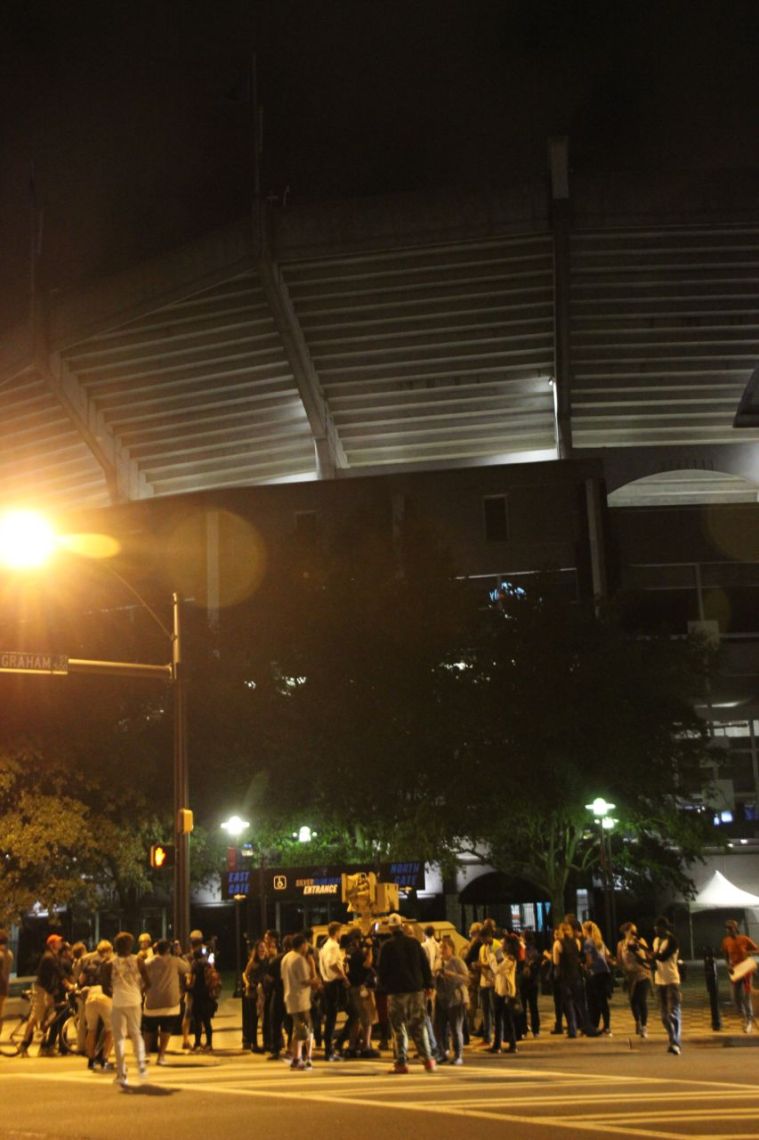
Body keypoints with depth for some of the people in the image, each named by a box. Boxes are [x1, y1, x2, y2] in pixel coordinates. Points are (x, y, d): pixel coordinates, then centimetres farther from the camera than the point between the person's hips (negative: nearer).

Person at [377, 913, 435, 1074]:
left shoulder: (387, 946, -7)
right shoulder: (414, 943, 5)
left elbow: (381, 969, -5)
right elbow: (425, 964, 7)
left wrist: (385, 985, 11)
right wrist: (428, 985, 12)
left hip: (396, 990, -3)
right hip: (416, 988, 4)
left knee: (399, 1027, 2)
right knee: (418, 1026, 9)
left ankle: (401, 1062, -1)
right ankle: (428, 1060, 6)